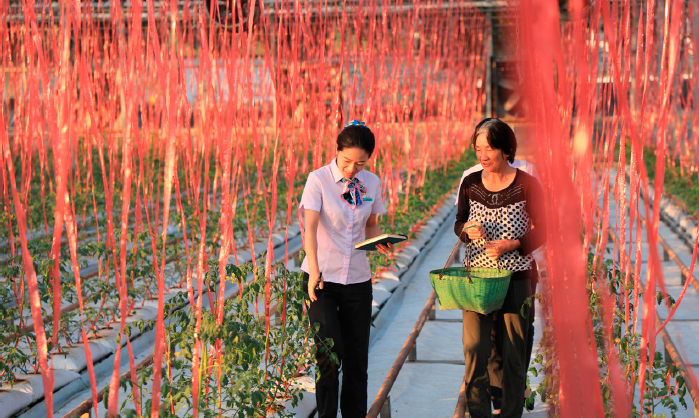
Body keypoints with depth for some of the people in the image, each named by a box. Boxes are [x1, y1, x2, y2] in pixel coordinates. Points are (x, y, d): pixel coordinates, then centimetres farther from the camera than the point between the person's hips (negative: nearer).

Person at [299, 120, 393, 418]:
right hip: (322, 279, -4)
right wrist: (314, 270, -28)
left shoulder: (371, 183, 4)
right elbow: (310, 227, -16)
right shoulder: (319, 179, -9)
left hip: (358, 279, 4)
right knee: (330, 352, -12)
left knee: (357, 356, 5)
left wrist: (379, 242, -7)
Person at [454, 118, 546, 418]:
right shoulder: (470, 183, 3)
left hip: (516, 278, -2)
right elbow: (459, 224, 12)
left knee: (514, 351, 5)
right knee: (474, 348, -5)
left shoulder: (527, 185, -7)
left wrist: (511, 244, -19)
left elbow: (541, 233, -4)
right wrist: (467, 231, -11)